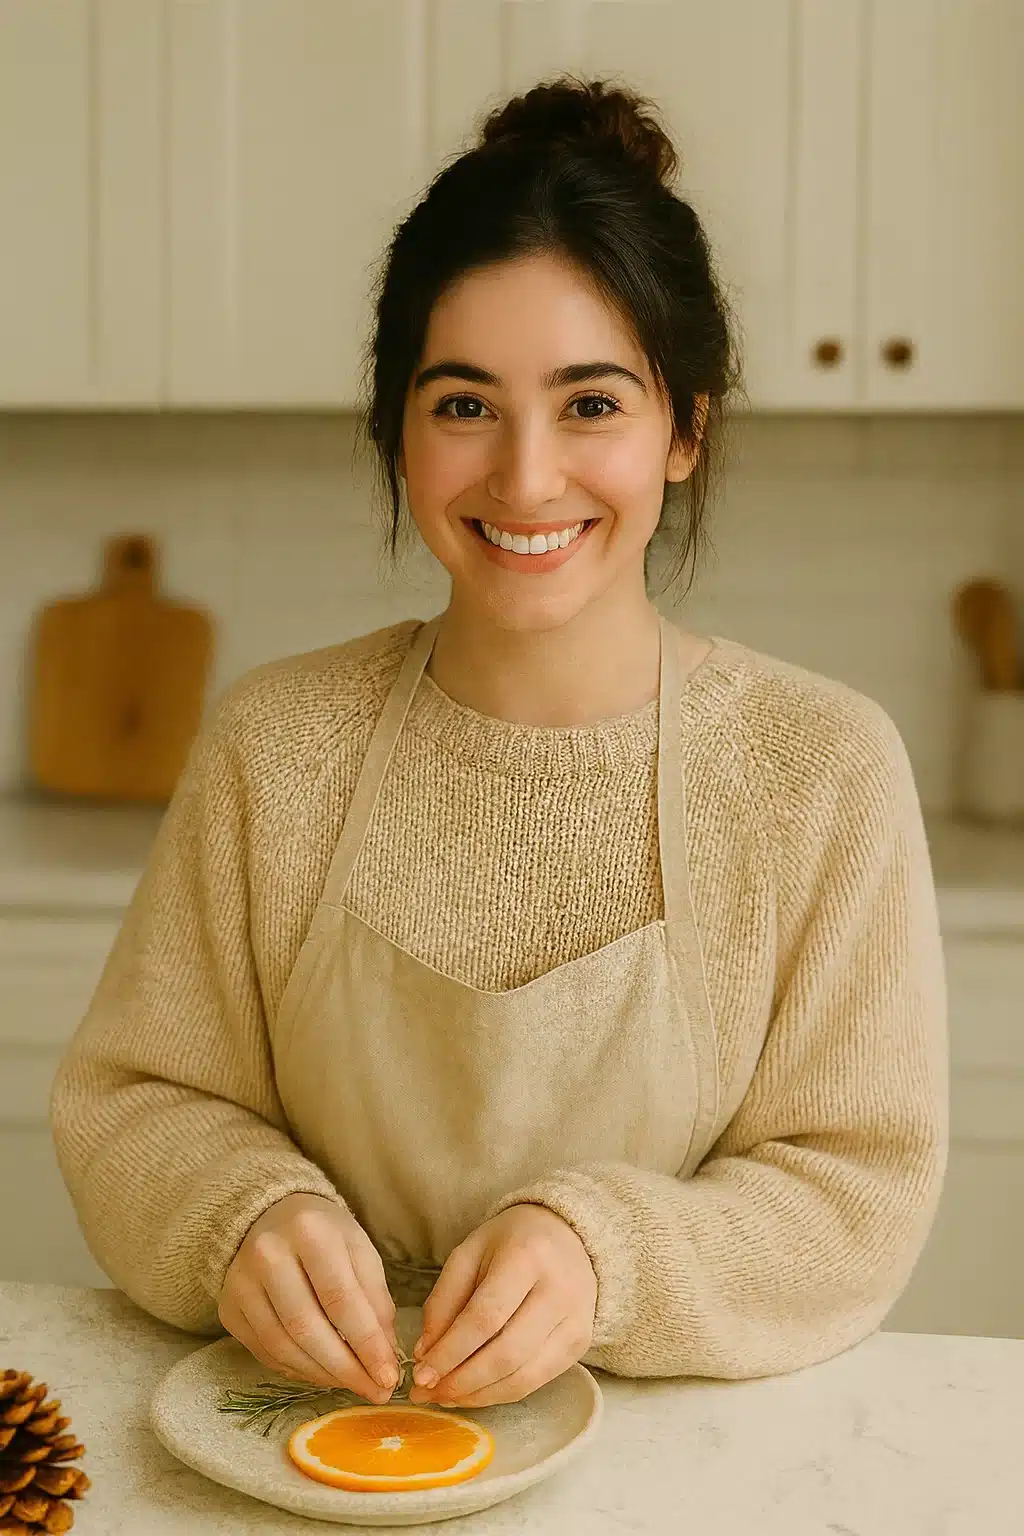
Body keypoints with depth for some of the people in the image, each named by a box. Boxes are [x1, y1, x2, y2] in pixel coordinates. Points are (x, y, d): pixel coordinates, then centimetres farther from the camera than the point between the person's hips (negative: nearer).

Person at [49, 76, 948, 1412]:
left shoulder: (827, 766, -8)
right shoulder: (273, 746, -3)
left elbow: (861, 1188, -5)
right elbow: (131, 1099, 3)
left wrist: (607, 1253, -23)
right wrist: (243, 1214, -19)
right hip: (329, 1440, 3)